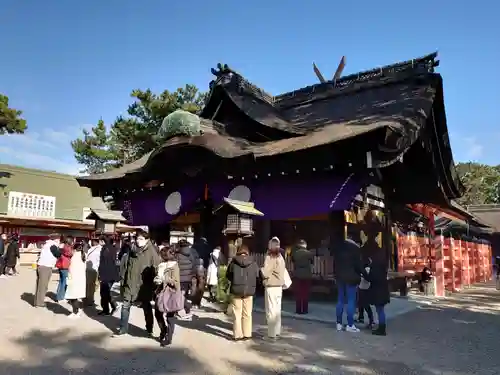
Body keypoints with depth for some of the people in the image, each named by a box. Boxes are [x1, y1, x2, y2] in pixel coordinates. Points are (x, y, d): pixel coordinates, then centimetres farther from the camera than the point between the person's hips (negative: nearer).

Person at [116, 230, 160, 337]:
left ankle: (149, 329, 27)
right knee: (125, 306, 10)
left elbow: (156, 267, -11)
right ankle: (123, 328, 25)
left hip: (144, 285, -3)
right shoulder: (131, 250, 2)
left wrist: (154, 282, -12)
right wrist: (123, 278, 8)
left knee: (146, 307, 12)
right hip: (130, 284, 4)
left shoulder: (151, 252, -11)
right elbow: (125, 264, 11)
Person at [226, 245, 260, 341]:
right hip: (249, 291, 2)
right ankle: (247, 334, 18)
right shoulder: (253, 263, -2)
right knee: (247, 314, 13)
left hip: (236, 290, -1)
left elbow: (228, 275, 4)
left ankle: (237, 335, 11)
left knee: (237, 314, 8)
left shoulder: (233, 262, -6)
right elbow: (257, 277, 4)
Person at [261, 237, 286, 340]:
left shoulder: (270, 257, -16)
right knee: (277, 310, 16)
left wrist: (261, 269, 0)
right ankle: (277, 331, 24)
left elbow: (265, 273, -18)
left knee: (271, 311, -1)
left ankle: (272, 334, 3)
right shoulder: (280, 257, 8)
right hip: (279, 286, 8)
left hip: (271, 287, -8)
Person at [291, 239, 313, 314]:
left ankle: (298, 309, 7)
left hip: (297, 275, 0)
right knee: (305, 293, 5)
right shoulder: (310, 254, -7)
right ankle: (305, 310, 7)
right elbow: (312, 263, 7)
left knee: (298, 293, 6)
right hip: (307, 275, 0)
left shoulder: (294, 253, -5)